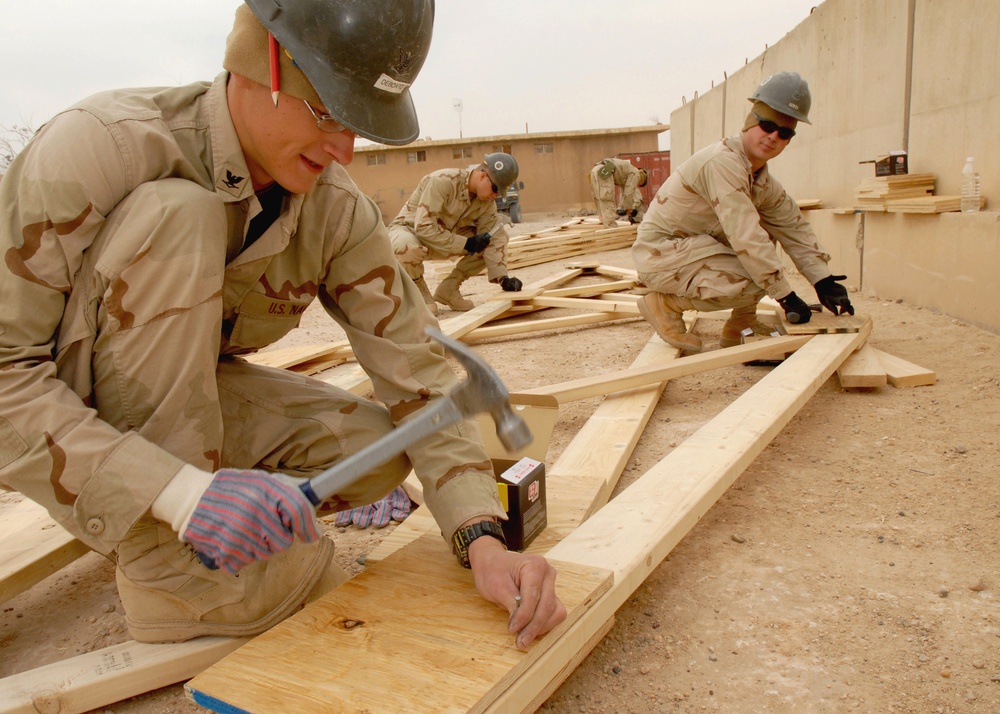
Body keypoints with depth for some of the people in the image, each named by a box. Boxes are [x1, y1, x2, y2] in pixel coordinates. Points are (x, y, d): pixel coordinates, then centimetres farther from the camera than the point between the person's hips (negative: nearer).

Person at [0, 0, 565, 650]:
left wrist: (483, 540, -29)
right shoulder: (101, 145, -27)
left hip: (193, 400, 4)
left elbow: (413, 366, -17)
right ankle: (164, 567, -22)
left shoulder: (339, 212, -14)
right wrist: (178, 489, -42)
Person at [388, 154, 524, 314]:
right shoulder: (443, 181, -29)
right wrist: (466, 244, -32)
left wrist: (503, 277, -22)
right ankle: (420, 292, -10)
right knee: (409, 247, -42)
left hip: (447, 239, 6)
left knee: (493, 237, -9)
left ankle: (449, 288, 1)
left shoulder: (487, 200, -8)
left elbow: (494, 235, -10)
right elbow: (423, 226, -33)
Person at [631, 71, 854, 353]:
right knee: (752, 281, -25)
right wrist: (786, 296, -25)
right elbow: (746, 238, -28)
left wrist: (824, 280, -5)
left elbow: (794, 228, 8)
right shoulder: (722, 162, -23)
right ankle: (665, 303, -6)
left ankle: (739, 327, 11)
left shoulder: (764, 181, 8)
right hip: (659, 254, -9)